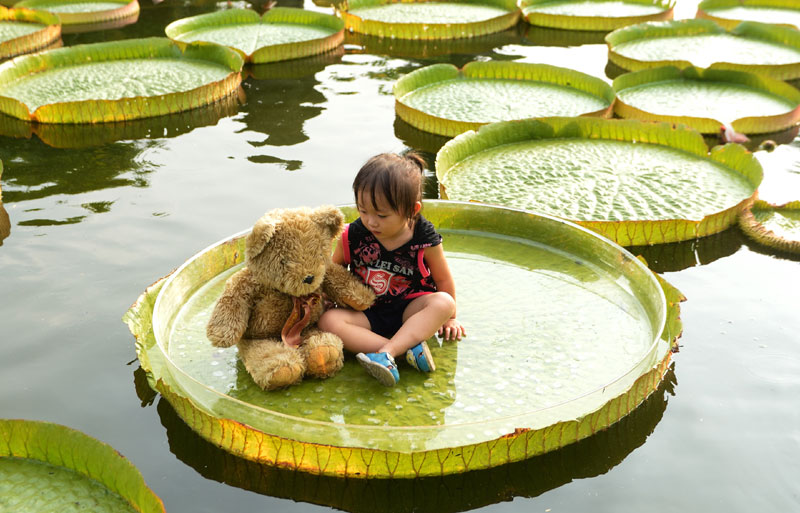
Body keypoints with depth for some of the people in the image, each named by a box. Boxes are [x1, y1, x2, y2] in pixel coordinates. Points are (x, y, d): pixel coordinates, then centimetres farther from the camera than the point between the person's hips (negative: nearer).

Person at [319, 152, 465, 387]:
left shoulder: (424, 240, -13)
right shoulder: (353, 236, -9)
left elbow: (443, 280, 2)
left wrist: (449, 318, 11)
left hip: (409, 310, -1)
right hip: (368, 314, 2)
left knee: (443, 303, -31)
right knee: (328, 320, -28)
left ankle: (386, 352, -43)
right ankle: (409, 348, -38)